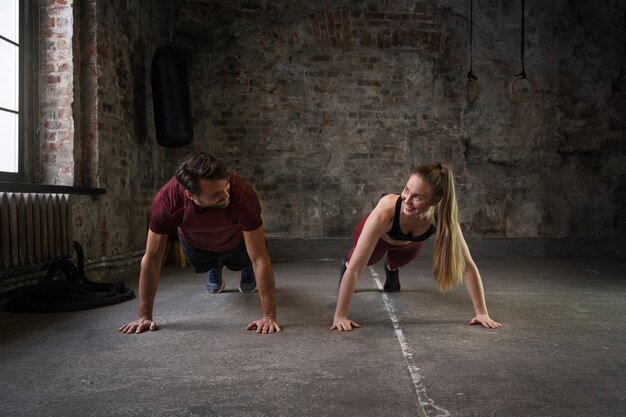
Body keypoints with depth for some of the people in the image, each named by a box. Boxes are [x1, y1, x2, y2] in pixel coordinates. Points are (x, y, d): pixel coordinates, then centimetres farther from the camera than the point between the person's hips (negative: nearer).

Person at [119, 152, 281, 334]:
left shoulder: (242, 194, -46)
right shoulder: (166, 200, -42)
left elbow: (260, 258, -40)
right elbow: (151, 259, -30)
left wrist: (269, 316, -40)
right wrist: (145, 316, -27)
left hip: (236, 241, -1)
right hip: (195, 243, 1)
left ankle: (247, 270, 51)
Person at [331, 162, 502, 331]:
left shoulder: (442, 218, -42)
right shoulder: (386, 211, -49)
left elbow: (467, 266, -32)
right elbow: (355, 268, -46)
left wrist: (482, 312, -35)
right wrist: (340, 316, -46)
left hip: (407, 243, 2)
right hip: (379, 235, -2)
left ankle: (391, 268, 53)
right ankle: (346, 263, 27)